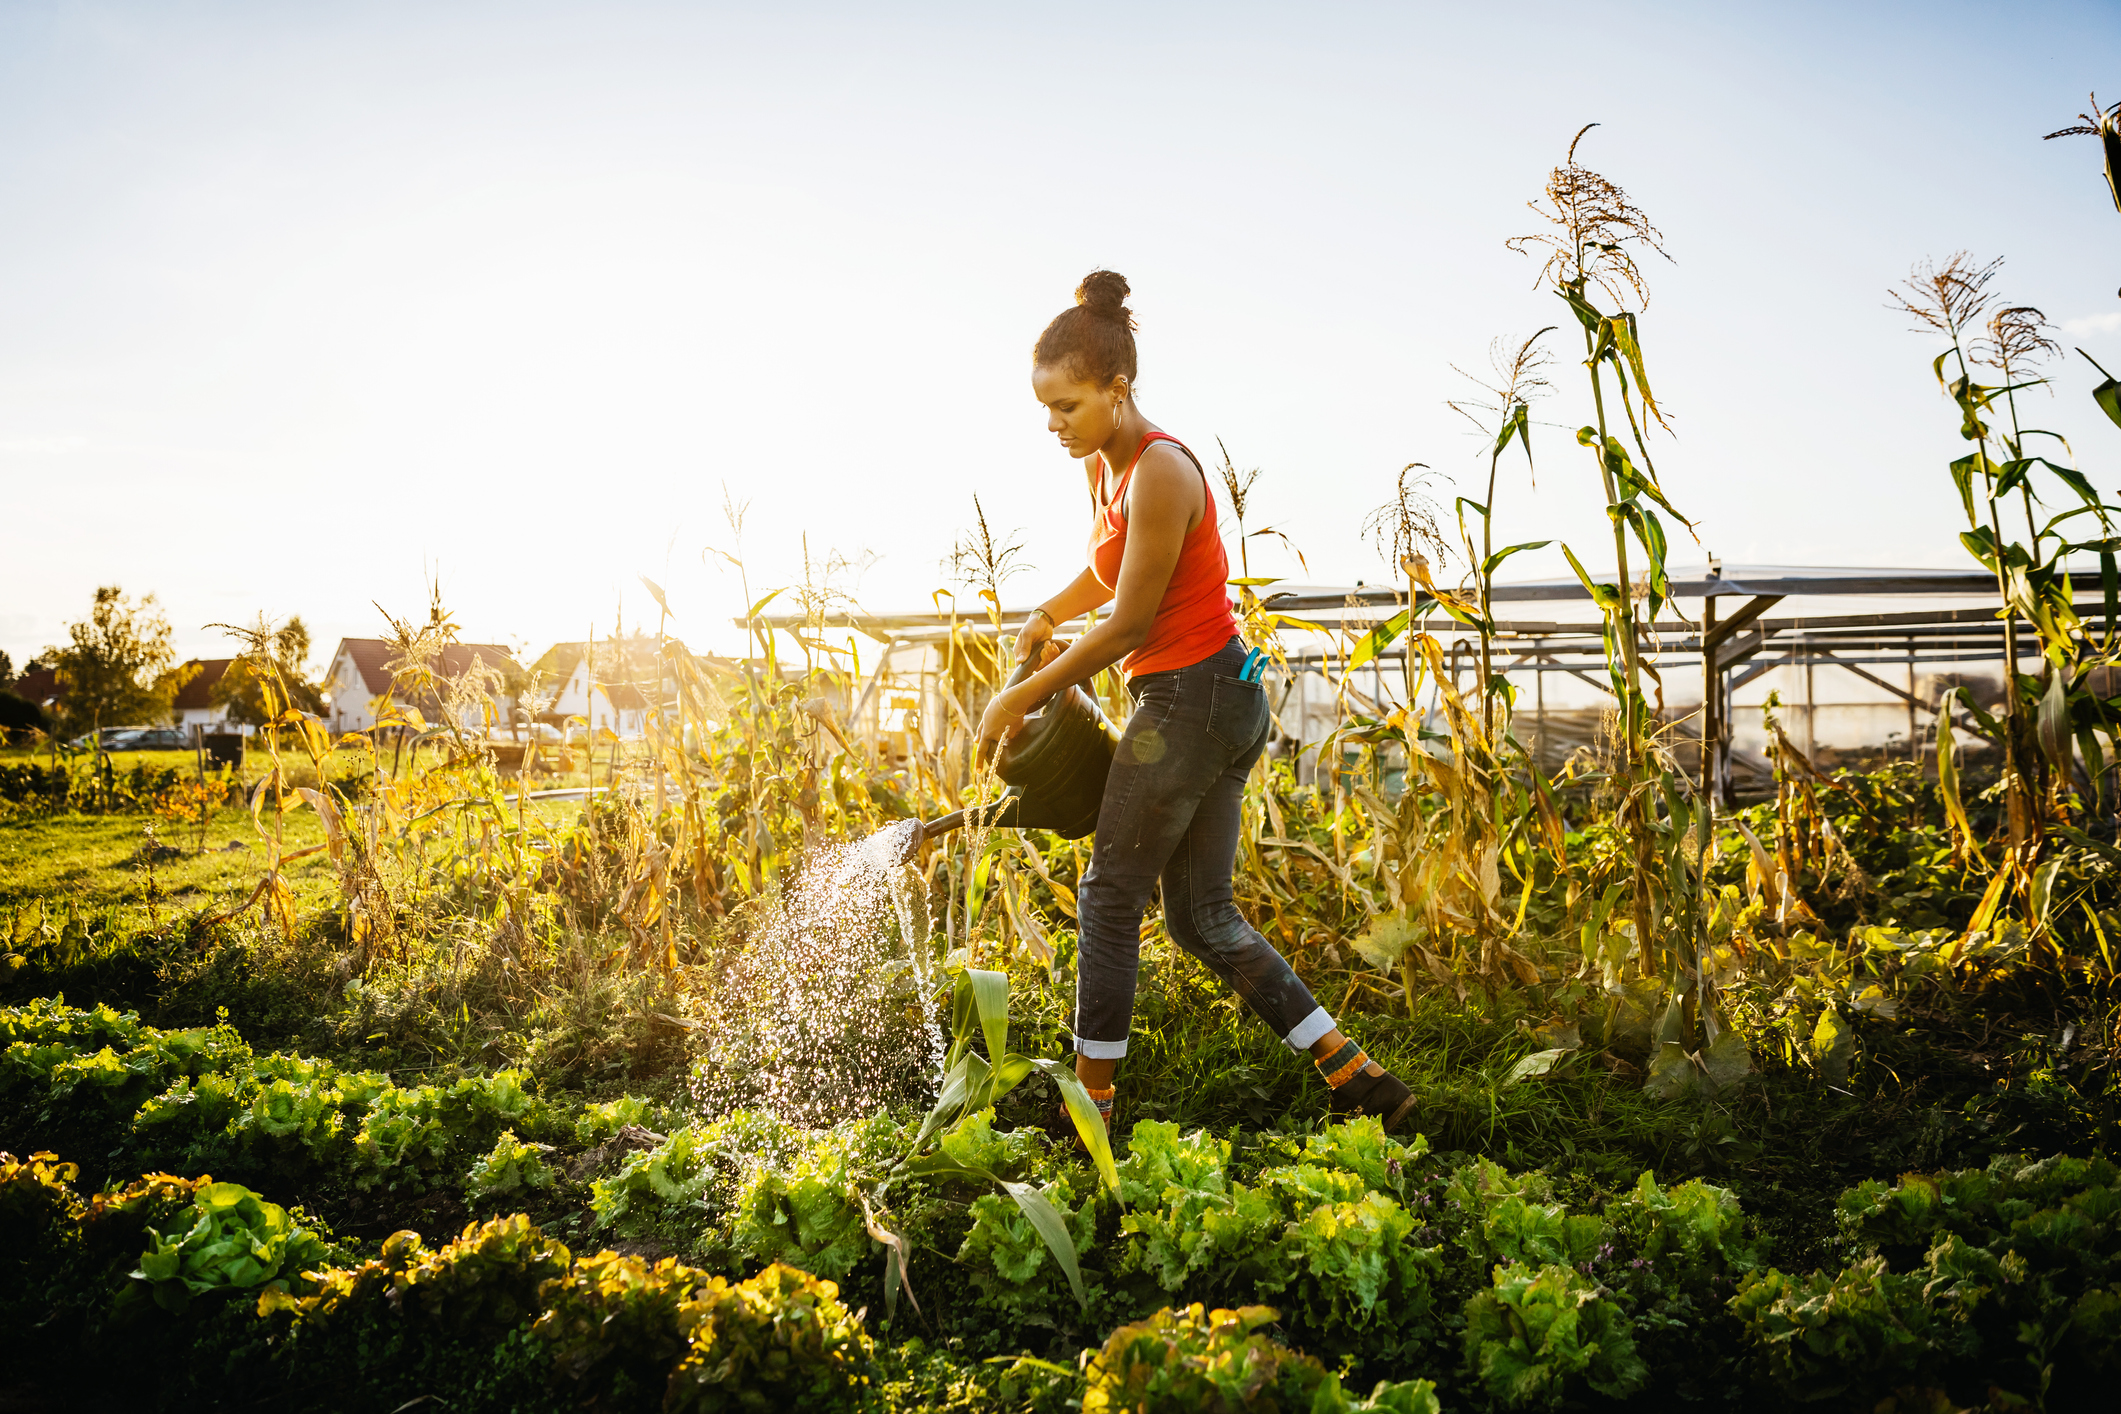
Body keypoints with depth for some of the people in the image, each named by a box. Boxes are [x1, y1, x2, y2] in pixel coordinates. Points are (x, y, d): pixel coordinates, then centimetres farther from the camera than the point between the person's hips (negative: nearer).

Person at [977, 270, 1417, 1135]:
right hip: (1223, 701, 10)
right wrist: (1047, 615, 11)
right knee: (1201, 917, 12)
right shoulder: (1103, 466, 10)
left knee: (1110, 901, 3)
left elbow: (1129, 625, -17)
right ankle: (1359, 1080, 14)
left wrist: (1020, 698, -10)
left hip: (1191, 698, -10)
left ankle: (1092, 1104, 16)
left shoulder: (1160, 472, -19)